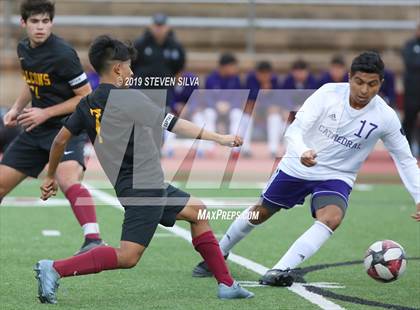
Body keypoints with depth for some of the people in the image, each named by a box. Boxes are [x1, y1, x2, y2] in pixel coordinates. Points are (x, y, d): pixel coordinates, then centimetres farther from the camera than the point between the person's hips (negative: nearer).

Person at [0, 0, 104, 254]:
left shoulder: (62, 54, -18)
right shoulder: (24, 48, 5)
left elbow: (86, 97, -13)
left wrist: (45, 113, -16)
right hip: (36, 130, 8)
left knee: (68, 179, -34)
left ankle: (94, 240, -44)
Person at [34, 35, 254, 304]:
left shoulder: (87, 105, 8)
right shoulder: (130, 99, -12)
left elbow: (60, 140, 12)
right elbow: (175, 125, -9)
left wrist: (51, 177, 27)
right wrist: (219, 138, -1)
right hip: (145, 188, -10)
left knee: (197, 211, 22)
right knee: (127, 257, -15)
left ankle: (226, 284, 22)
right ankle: (55, 269, -17)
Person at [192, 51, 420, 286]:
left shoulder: (385, 117, -16)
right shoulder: (329, 93, -20)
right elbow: (294, 130, -22)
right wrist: (302, 153, -43)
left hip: (337, 177, 0)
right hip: (297, 167, 0)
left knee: (331, 218, -30)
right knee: (260, 212, 13)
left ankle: (281, 271, -31)